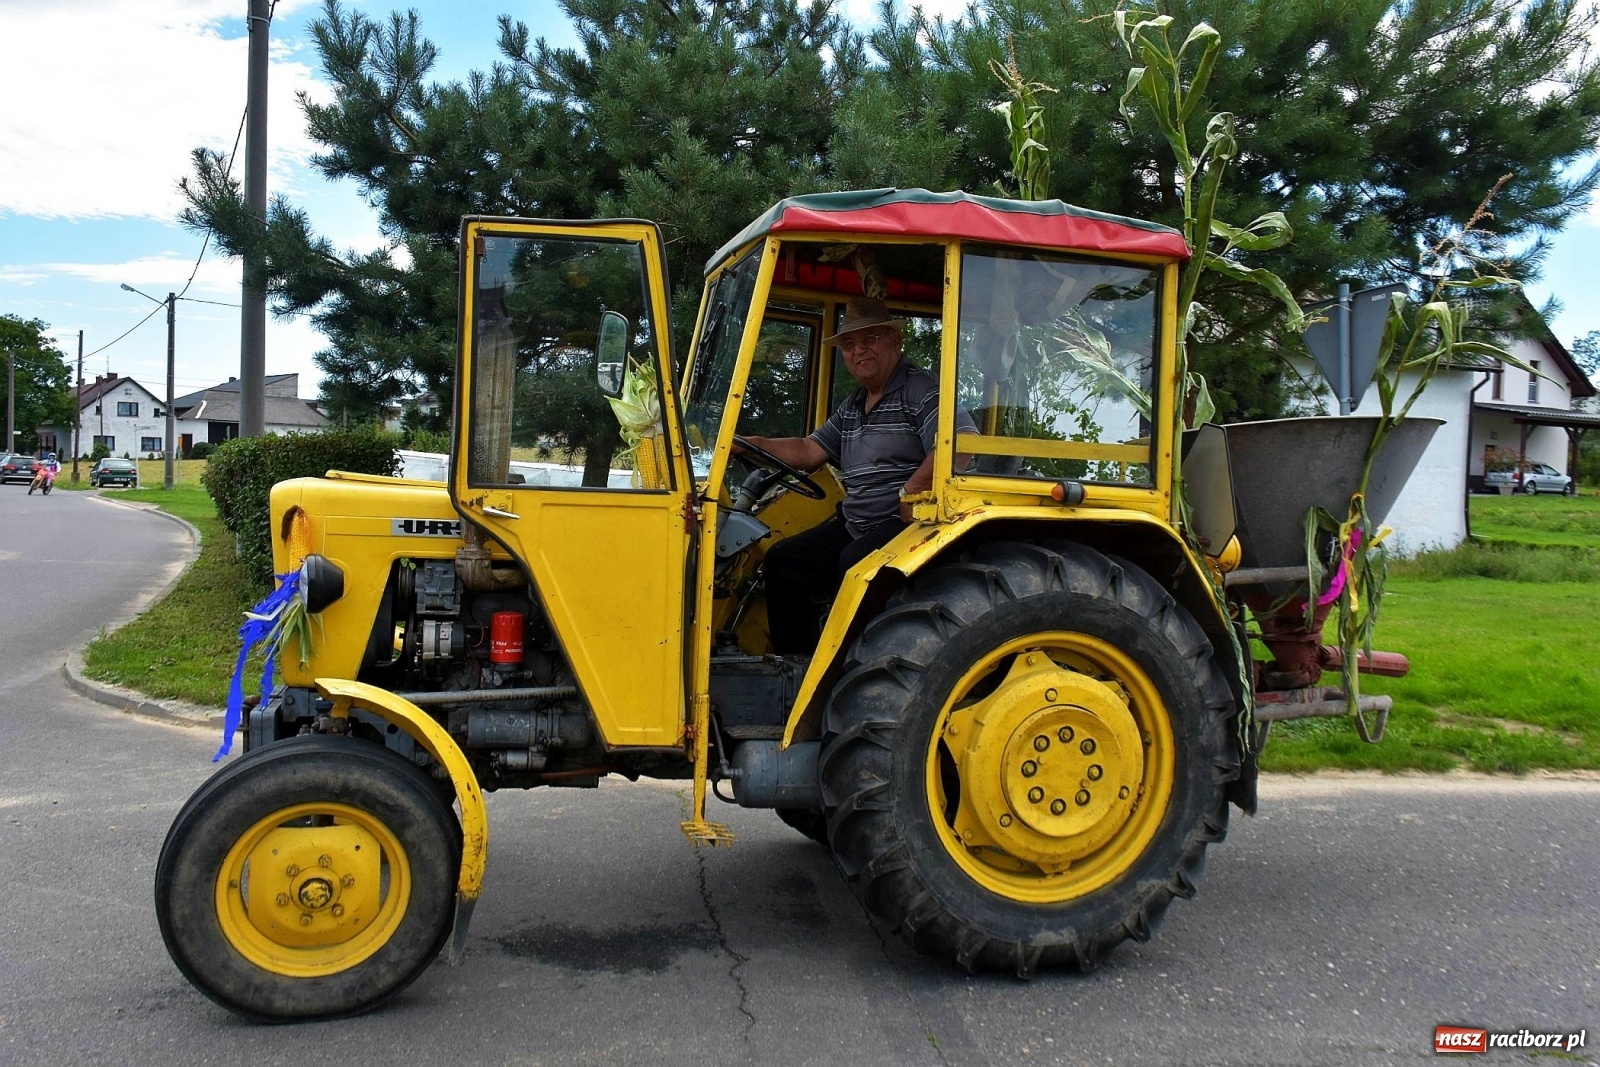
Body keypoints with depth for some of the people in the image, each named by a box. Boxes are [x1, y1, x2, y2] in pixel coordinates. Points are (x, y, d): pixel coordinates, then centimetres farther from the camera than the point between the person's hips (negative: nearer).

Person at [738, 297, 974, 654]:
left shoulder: (922, 391, -9)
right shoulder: (852, 407, 20)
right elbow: (810, 451, 18)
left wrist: (911, 491, -26)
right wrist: (752, 444, 5)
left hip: (906, 524, -9)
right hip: (854, 524, 9)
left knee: (855, 562, -34)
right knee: (783, 560, 3)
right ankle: (795, 662, 9)